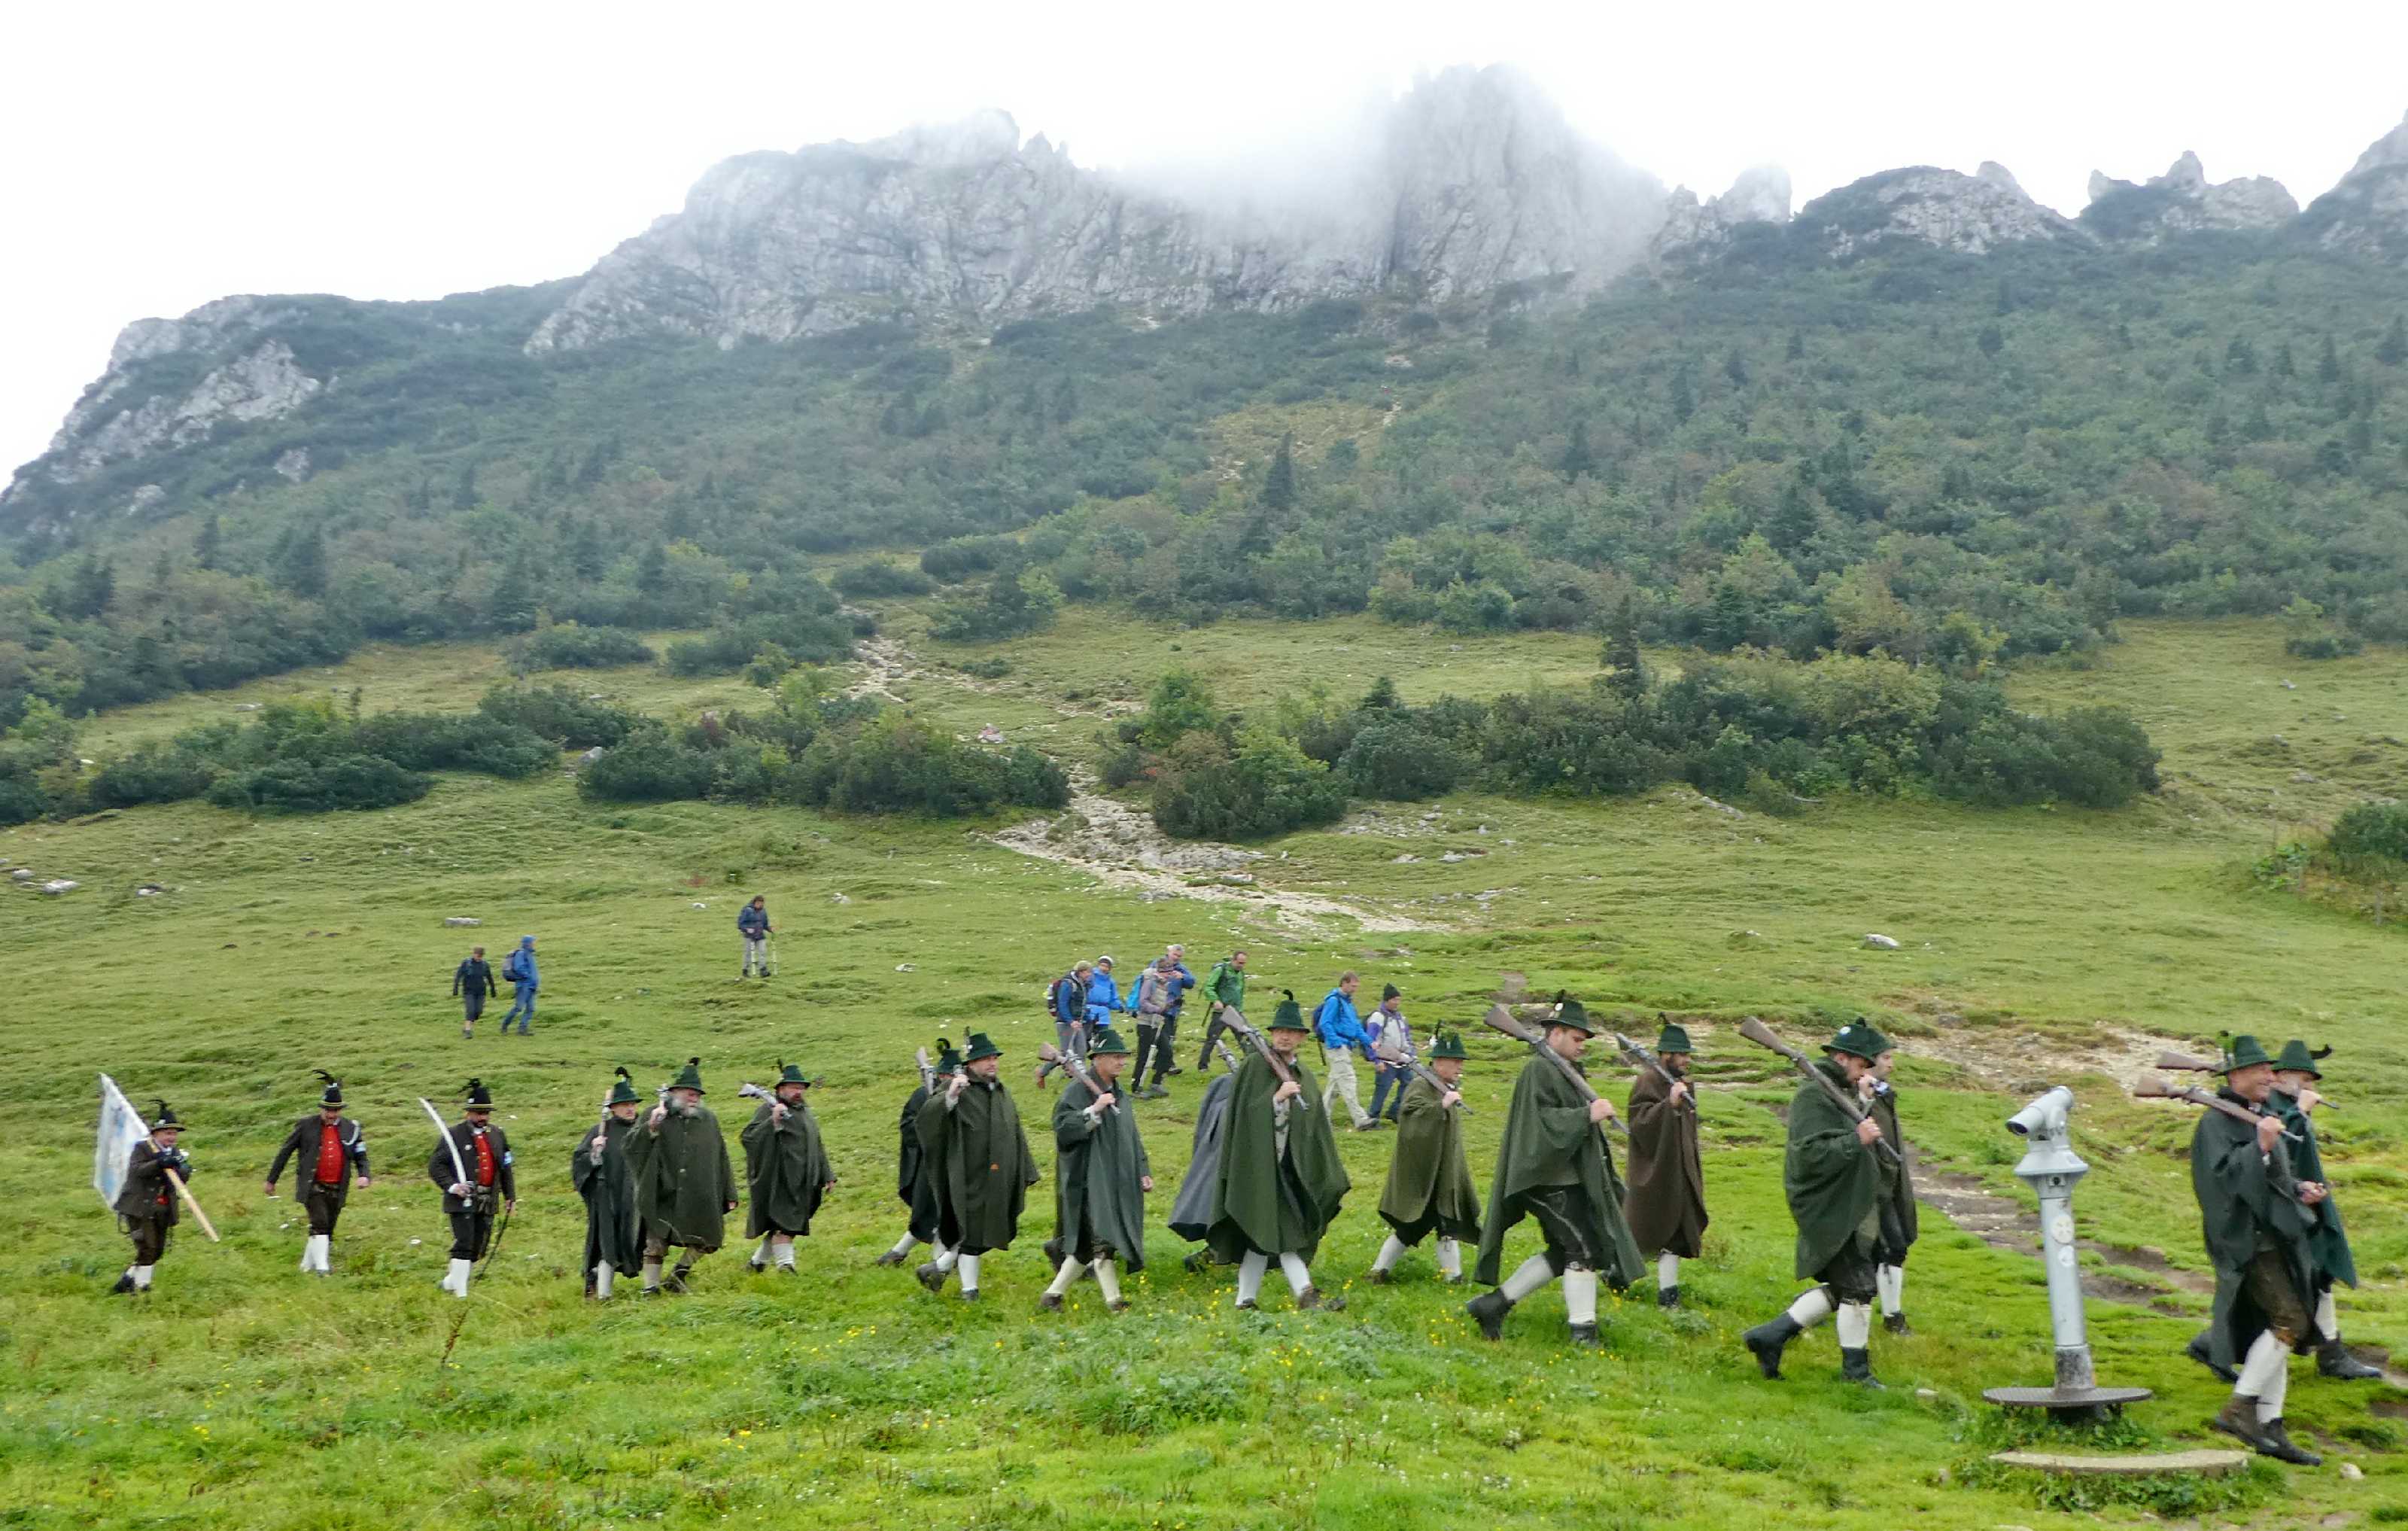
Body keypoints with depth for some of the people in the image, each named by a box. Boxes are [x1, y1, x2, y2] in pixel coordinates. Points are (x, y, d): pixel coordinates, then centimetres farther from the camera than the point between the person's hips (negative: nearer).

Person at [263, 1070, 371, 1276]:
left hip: (337, 1189, 3)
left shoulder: (351, 1128, 4)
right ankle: (322, 1267, -18)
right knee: (320, 1223, -19)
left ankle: (307, 1265, 26)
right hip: (313, 1187, -3)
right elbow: (285, 1152, 5)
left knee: (327, 1230, 10)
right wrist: (272, 1180, 8)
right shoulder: (306, 1126, -2)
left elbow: (361, 1156, 7)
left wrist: (364, 1175, -13)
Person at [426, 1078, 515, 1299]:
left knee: (478, 1249, 9)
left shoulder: (498, 1135, 11)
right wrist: (452, 1186, -19)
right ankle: (460, 1294, -5)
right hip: (463, 1200, -5)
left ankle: (450, 1282, 27)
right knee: (464, 1246, -10)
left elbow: (506, 1168, 17)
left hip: (488, 1203, 6)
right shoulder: (453, 1135, -4)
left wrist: (510, 1196, 14)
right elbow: (435, 1165, -6)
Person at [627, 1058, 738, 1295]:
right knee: (656, 1242, 0)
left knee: (708, 1239, 1)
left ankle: (679, 1274, 20)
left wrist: (729, 1195, 9)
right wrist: (651, 1128, -26)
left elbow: (720, 1159, 11)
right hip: (662, 1194, -3)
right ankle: (651, 1287, 9)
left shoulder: (708, 1119, 7)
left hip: (699, 1197, 3)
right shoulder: (656, 1115, -1)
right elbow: (632, 1148, -8)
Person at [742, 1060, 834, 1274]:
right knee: (783, 1221, -14)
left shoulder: (806, 1113, 19)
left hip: (801, 1183, 7)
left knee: (787, 1223, 10)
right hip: (778, 1180, -7)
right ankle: (785, 1263, -14)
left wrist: (827, 1176, 21)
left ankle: (758, 1261, 24)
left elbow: (817, 1149, 25)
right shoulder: (769, 1109, -4)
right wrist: (773, 1121, -27)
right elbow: (749, 1136, -17)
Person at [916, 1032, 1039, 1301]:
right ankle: (969, 1288, 15)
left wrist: (1025, 1173, 19)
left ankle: (939, 1267, 28)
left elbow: (1016, 1135, 20)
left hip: (999, 1180, 7)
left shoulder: (1002, 1092, 14)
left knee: (988, 1230, 12)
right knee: (972, 1232, -1)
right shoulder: (960, 1089, -8)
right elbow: (928, 1113, -24)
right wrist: (949, 1096, -42)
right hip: (970, 1177, -7)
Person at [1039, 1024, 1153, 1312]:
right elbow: (1063, 1128, -19)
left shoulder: (1120, 1096, 16)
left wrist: (1143, 1171, 15)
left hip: (1117, 1181, 8)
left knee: (1086, 1246, 7)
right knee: (1102, 1238, -13)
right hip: (1089, 1179, -8)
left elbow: (1133, 1138, 22)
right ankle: (1113, 1299, -7)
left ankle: (1053, 1294, 15)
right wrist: (1094, 1111, -25)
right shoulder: (1077, 1091, -8)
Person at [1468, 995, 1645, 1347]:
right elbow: (1542, 1121, -24)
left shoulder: (1562, 1069, 18)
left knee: (1562, 1252, 12)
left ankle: (1495, 1303, 14)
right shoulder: (1539, 1070, -14)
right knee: (1583, 1248, -7)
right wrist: (1588, 1115, -26)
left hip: (1570, 1177, 11)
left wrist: (1594, 1111, 14)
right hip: (1552, 1178, -11)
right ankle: (1582, 1330, 1)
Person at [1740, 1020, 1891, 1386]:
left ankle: (1770, 1336, 18)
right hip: (1830, 1211, -10)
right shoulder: (1813, 1097, -16)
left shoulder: (1845, 1093, 15)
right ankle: (1855, 1369, 11)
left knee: (1838, 1288, 13)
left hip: (1853, 1209, 10)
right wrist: (1857, 1140, -27)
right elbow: (1810, 1154, -26)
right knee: (1858, 1287, -4)